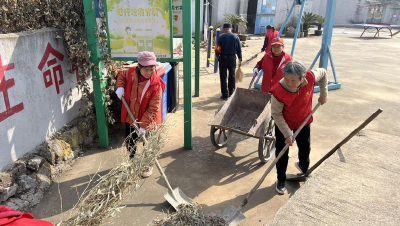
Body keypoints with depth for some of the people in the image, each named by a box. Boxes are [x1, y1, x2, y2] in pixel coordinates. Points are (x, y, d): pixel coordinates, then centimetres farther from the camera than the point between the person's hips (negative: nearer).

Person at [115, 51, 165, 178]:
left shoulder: (156, 85, -27)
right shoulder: (131, 73, -15)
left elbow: (153, 109, -26)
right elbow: (122, 76, 12)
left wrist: (144, 126, -28)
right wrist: (120, 87, -8)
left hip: (147, 121, -4)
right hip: (130, 117, 5)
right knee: (129, 142, 22)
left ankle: (149, 166, 37)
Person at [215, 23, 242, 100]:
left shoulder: (221, 37, -7)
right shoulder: (236, 37, 2)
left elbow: (218, 49, -9)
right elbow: (239, 49, 4)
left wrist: (217, 56, 9)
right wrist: (240, 59, 11)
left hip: (223, 58, -3)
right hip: (232, 58, 3)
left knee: (223, 77, 3)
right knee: (232, 76, 17)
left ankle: (225, 95, 4)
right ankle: (231, 92, 27)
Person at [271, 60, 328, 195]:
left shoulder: (310, 77, -29)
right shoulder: (278, 91, -36)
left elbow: (323, 73, -4)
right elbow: (276, 114, -24)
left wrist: (323, 94, -2)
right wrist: (287, 134, -24)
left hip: (304, 120, 3)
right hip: (283, 123, -3)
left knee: (305, 147, 21)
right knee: (282, 151, 3)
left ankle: (304, 167, 54)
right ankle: (281, 180, 26)